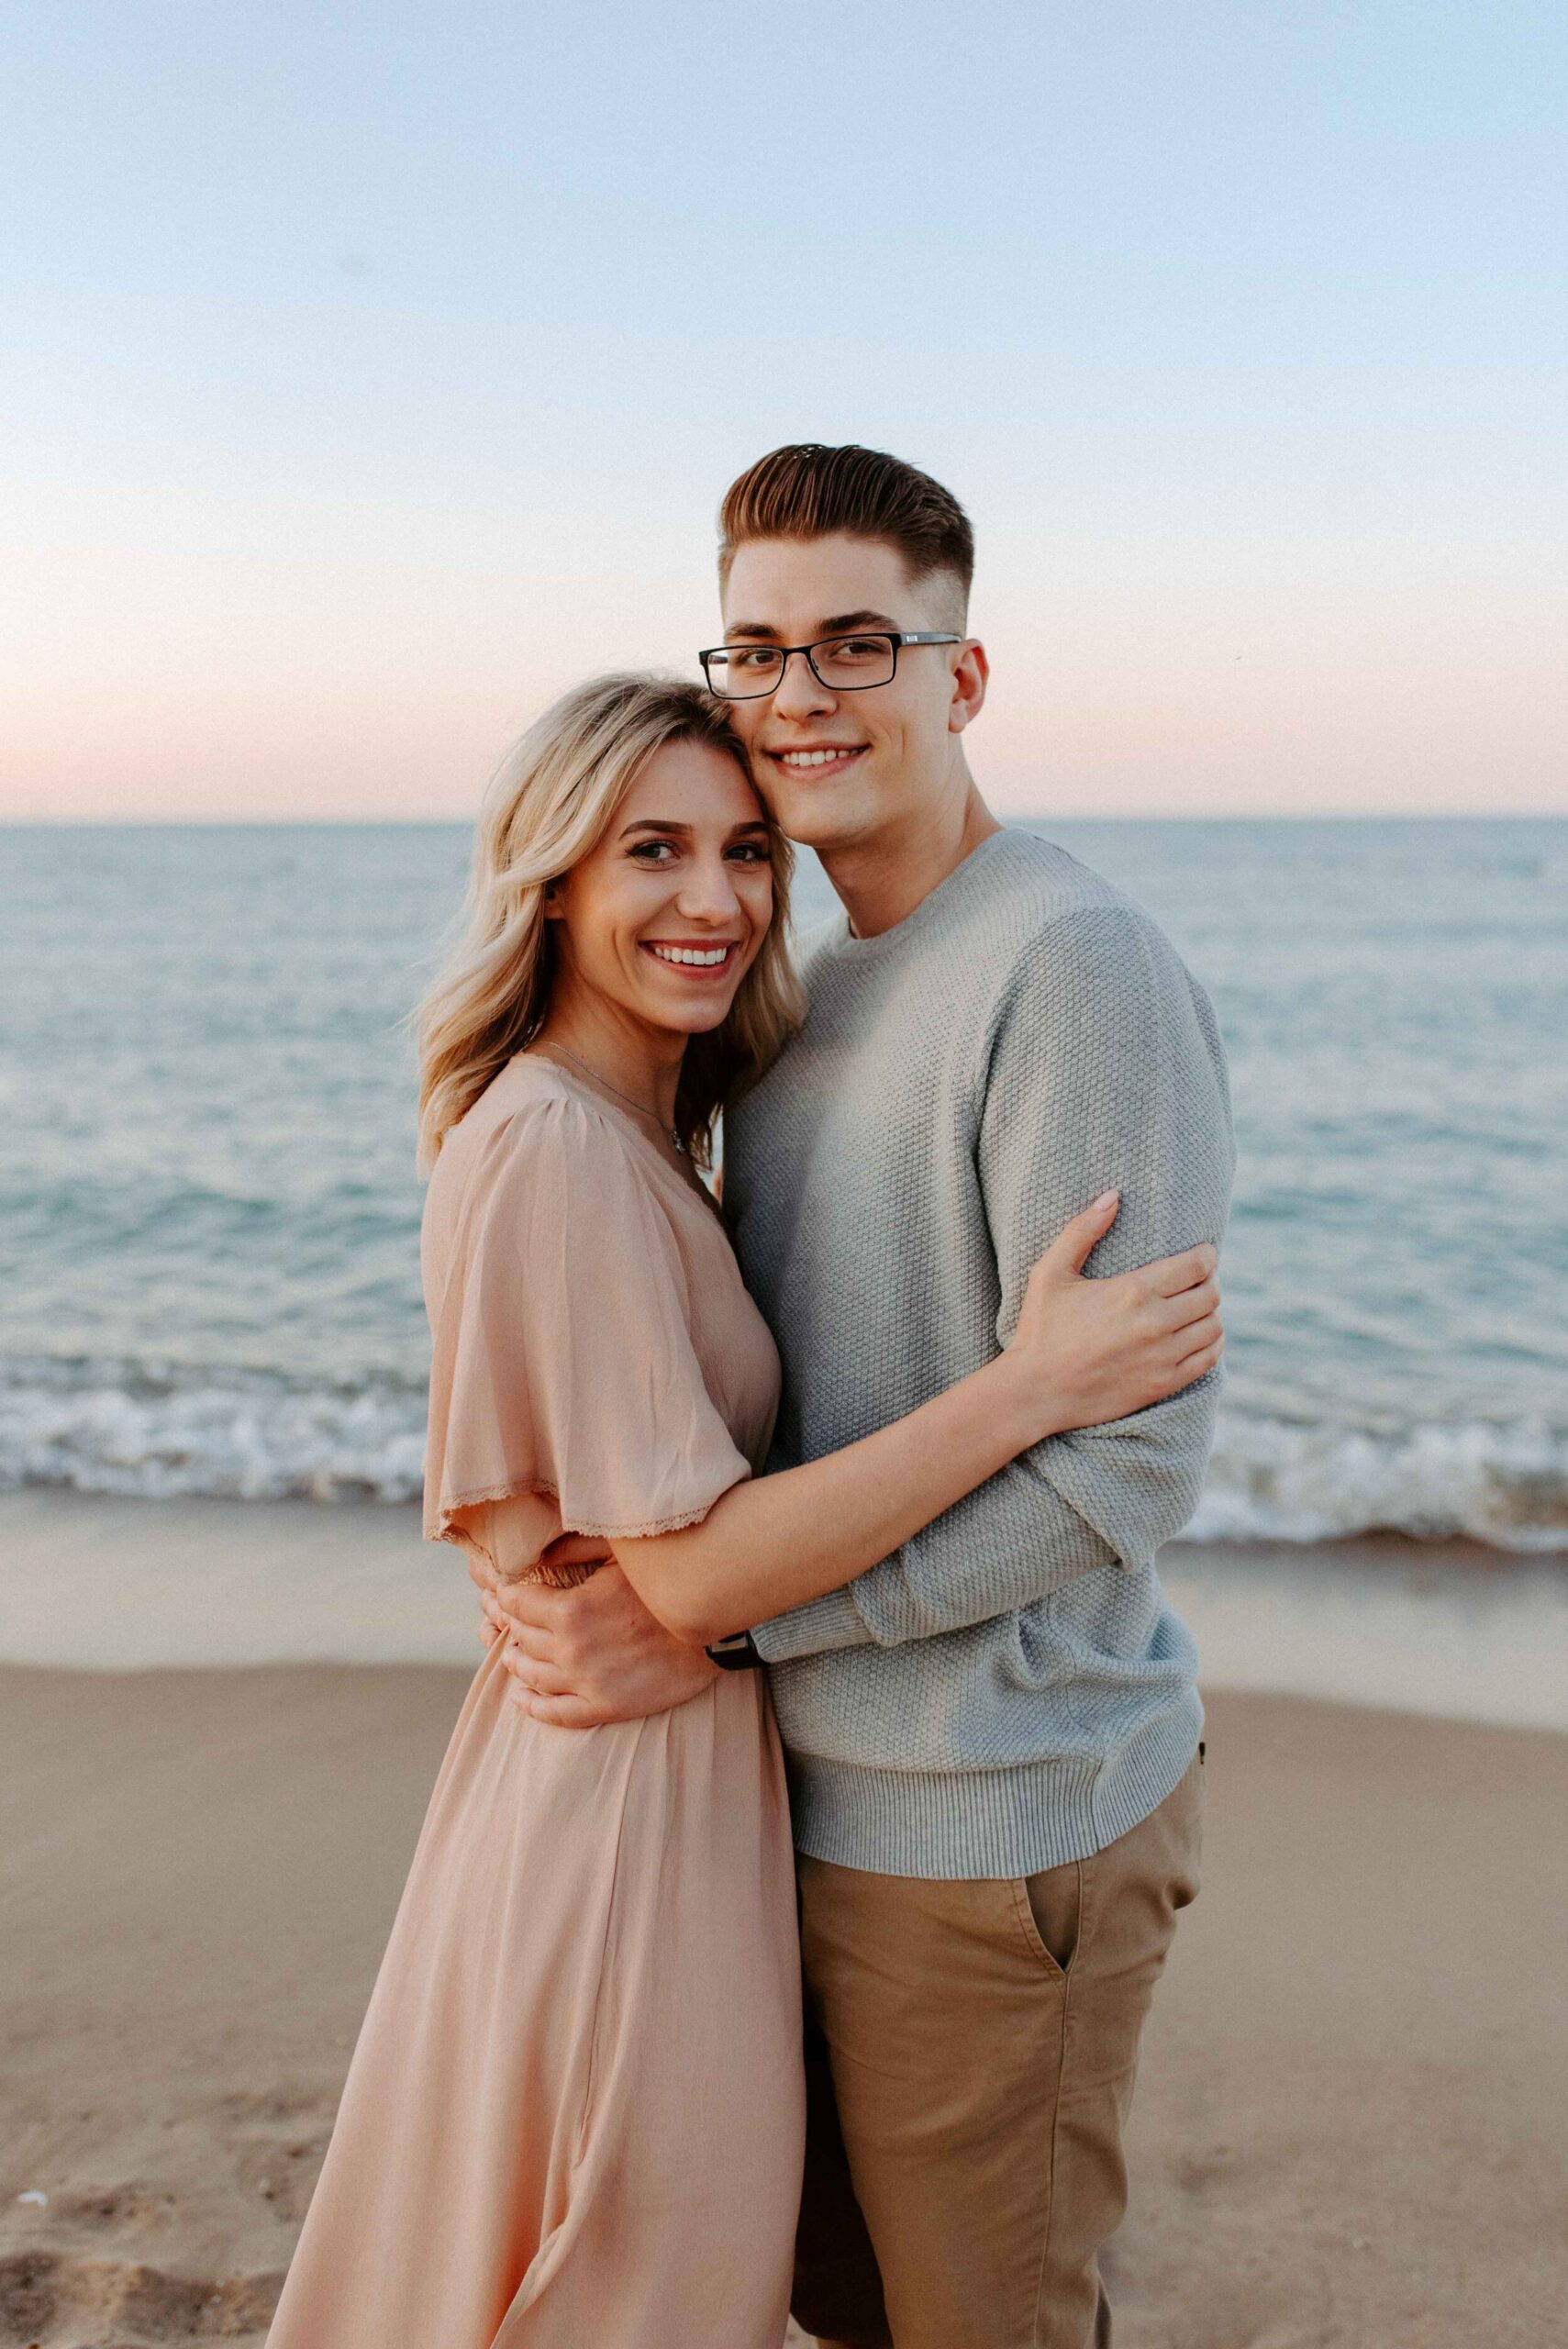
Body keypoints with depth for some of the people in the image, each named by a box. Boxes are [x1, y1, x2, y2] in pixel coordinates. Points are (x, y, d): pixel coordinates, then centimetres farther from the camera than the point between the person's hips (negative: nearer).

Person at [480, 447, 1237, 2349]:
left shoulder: (1077, 967, -20)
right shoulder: (812, 983, 9)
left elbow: (1128, 1461, -24)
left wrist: (716, 1619, -22)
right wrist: (589, 1569, 3)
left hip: (989, 1824, -8)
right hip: (824, 1786, 9)